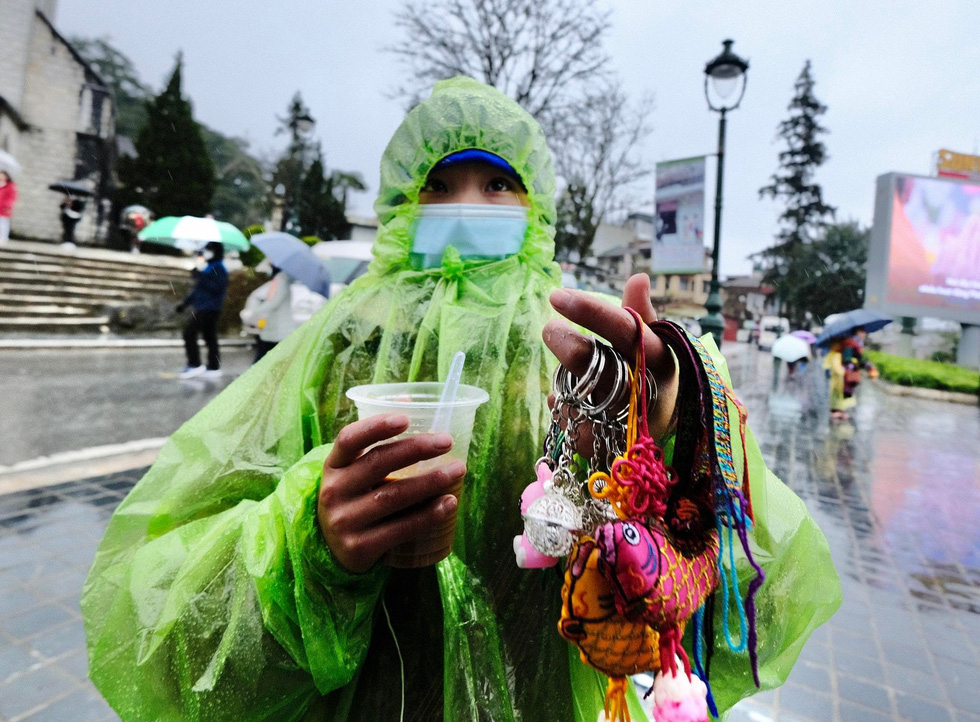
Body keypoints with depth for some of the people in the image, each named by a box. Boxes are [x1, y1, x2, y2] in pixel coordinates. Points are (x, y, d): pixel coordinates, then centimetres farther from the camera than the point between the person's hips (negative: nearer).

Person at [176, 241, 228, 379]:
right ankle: (213, 368, 16)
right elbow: (198, 288, 26)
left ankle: (195, 365, -5)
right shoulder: (207, 267, 19)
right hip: (202, 308, 10)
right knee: (210, 337, 11)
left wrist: (202, 276, -24)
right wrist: (185, 302, 25)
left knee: (189, 333, -10)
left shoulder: (218, 269, -12)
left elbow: (217, 287, -26)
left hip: (208, 309, -10)